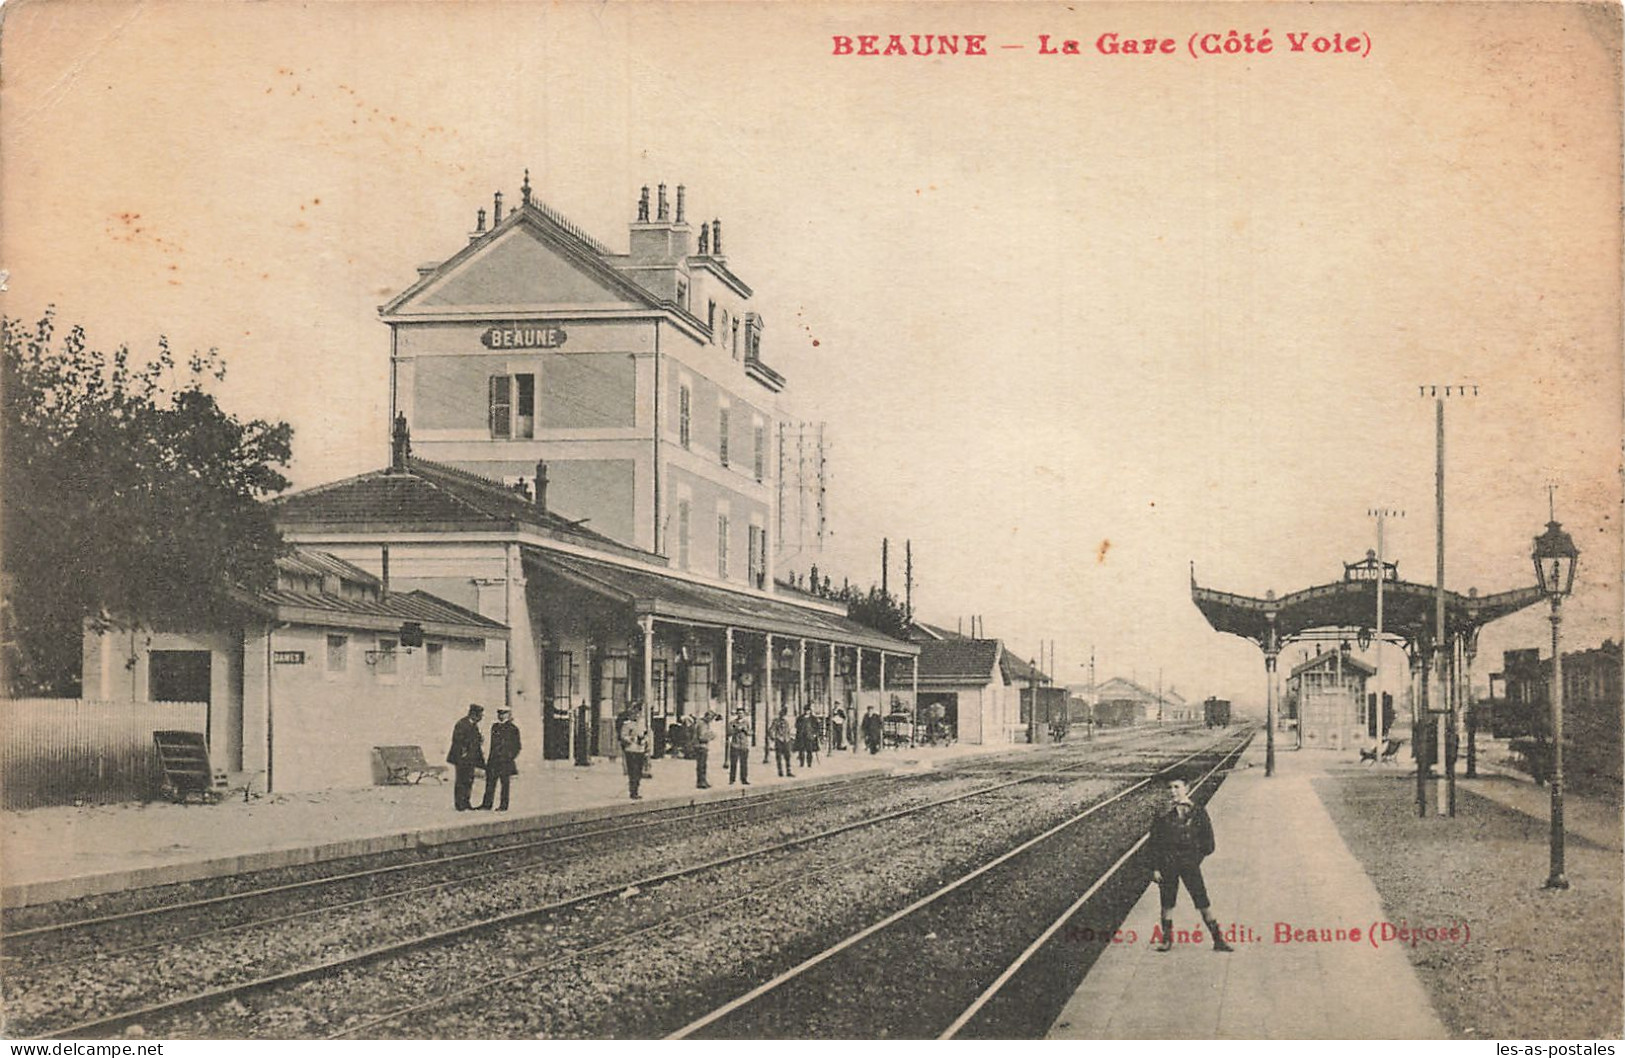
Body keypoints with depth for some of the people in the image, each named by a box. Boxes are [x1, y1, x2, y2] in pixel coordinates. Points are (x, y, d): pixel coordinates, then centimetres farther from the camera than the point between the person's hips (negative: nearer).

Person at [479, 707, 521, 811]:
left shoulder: (513, 728, -1)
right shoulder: (495, 727, 14)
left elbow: (517, 746, 0)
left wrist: (511, 756, -9)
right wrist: (490, 757, 12)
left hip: (505, 760, -5)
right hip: (493, 759, 5)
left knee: (505, 783, 1)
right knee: (490, 782, 2)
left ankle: (504, 806, 7)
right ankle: (487, 804, 5)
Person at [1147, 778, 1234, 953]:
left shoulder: (1198, 813, 1)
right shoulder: (1164, 815, 1)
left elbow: (1207, 840, 7)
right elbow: (1154, 844, 2)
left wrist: (1196, 859, 3)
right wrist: (1155, 868, -3)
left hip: (1190, 862, -1)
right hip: (1167, 863, 1)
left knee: (1202, 901, -2)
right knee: (1167, 903, 5)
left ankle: (1218, 940, 4)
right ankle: (1166, 938, 18)